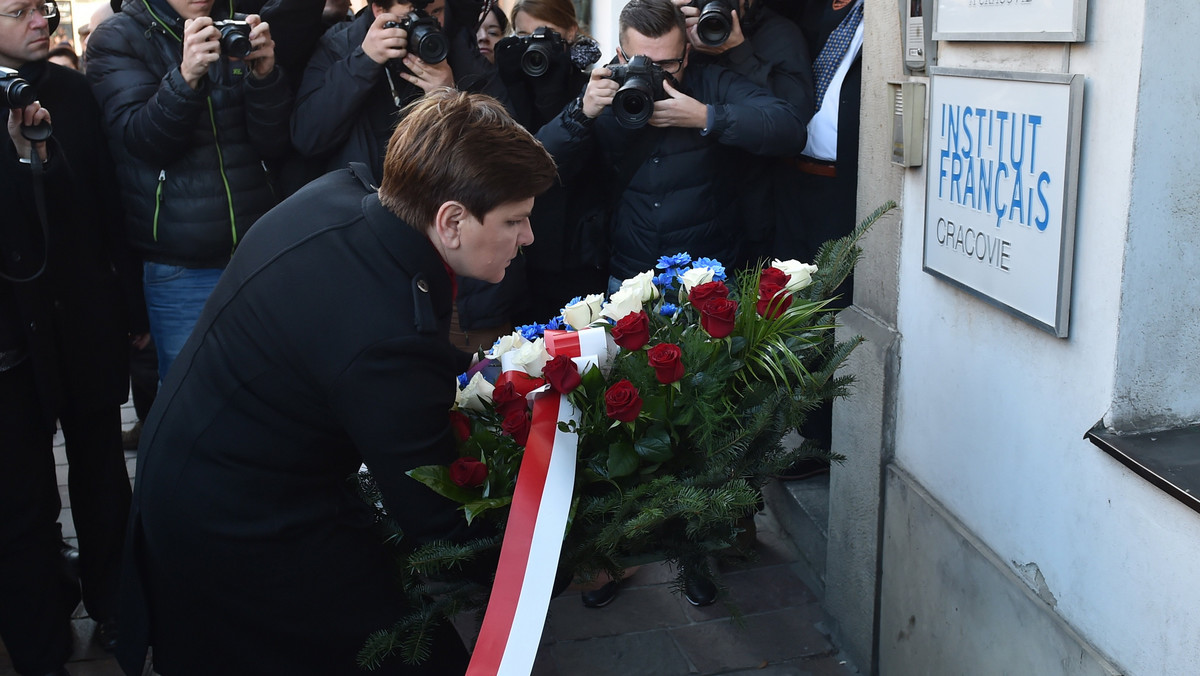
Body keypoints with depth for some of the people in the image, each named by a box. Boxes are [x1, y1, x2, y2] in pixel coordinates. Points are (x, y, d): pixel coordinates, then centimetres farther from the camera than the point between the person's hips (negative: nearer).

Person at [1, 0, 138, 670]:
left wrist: (126, 305, 7)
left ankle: (116, 610, 32)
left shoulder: (72, 89, 5)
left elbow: (108, 203, 7)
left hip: (89, 321, 3)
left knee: (103, 480, 14)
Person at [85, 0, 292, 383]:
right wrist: (186, 77, -29)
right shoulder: (116, 40, 0)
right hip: (179, 269, -2)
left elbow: (272, 143, 1)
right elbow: (141, 140, -13)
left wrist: (264, 74, -17)